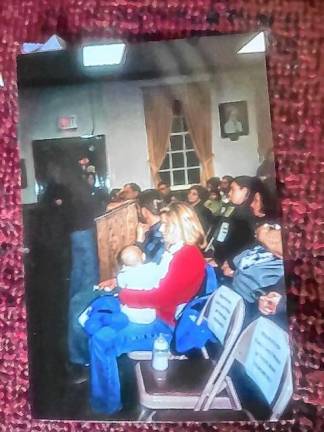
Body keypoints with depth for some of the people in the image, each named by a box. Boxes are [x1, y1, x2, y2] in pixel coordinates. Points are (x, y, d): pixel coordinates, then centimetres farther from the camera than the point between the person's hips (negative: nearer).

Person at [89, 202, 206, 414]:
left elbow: (159, 297, -26)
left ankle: (107, 404, 1)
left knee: (101, 340, -17)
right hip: (158, 314, 10)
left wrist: (122, 294, -15)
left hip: (168, 327, -10)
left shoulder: (188, 257, -22)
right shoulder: (179, 251, 8)